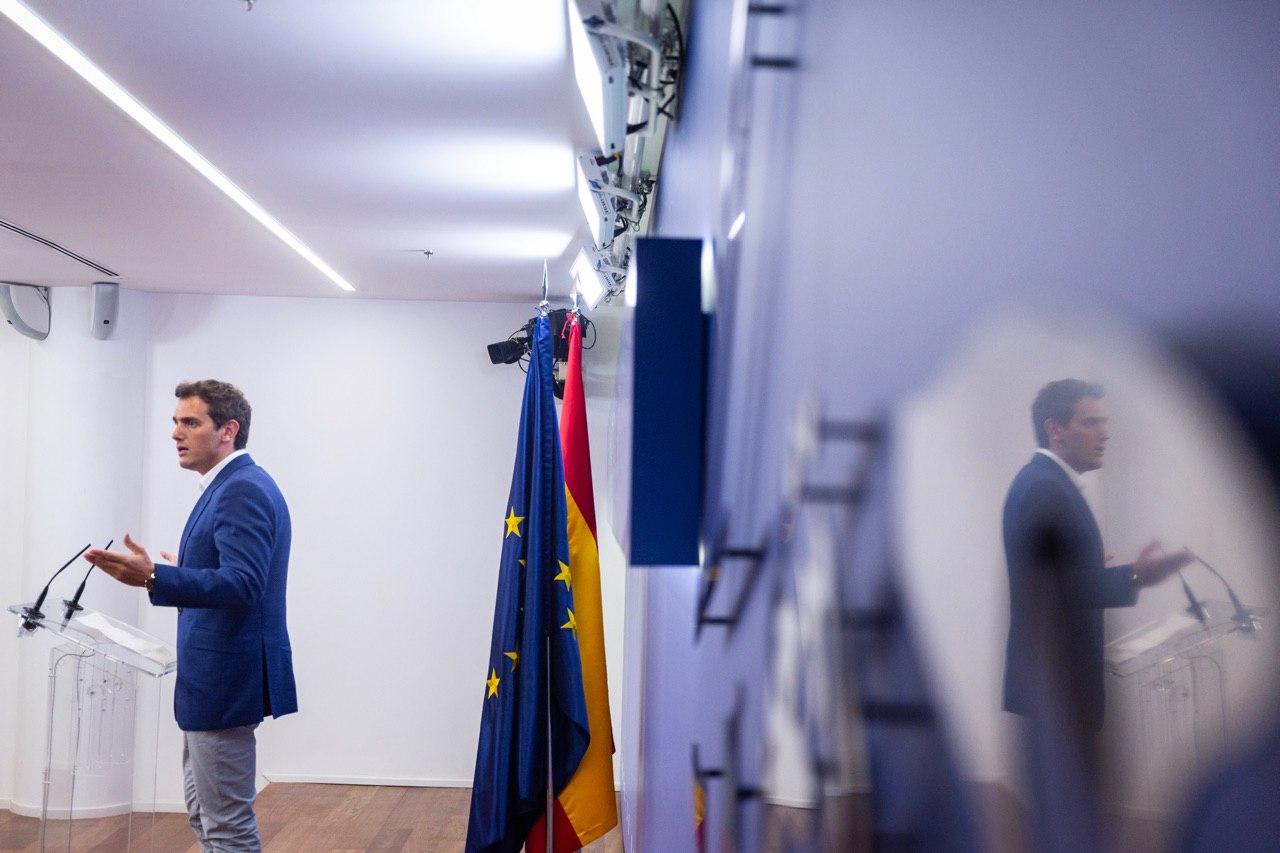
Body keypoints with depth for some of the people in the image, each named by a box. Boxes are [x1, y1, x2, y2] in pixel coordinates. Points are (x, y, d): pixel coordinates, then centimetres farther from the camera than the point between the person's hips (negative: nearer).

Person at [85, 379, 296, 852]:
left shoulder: (243, 489, -18)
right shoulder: (231, 486, 14)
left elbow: (242, 584, -29)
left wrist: (153, 578, -38)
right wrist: (186, 571, 34)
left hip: (226, 677, -11)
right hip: (213, 676, 11)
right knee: (203, 810, 21)